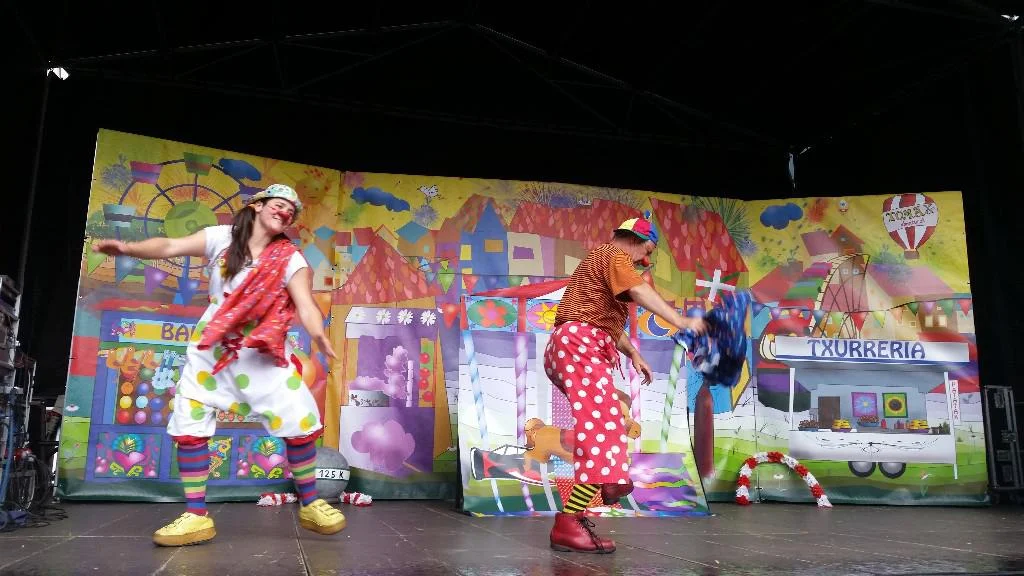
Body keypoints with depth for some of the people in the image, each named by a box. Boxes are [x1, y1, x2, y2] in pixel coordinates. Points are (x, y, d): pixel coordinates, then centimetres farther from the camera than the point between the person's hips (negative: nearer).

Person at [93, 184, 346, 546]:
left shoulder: (291, 260, -7)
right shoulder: (222, 238, -3)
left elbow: (305, 305, -19)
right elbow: (171, 247, -13)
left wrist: (319, 335, -40)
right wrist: (129, 248, -32)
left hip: (264, 350, -1)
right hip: (212, 347, 2)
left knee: (300, 422, -6)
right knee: (188, 425, -1)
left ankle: (310, 505, 12)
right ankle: (196, 516, 10)